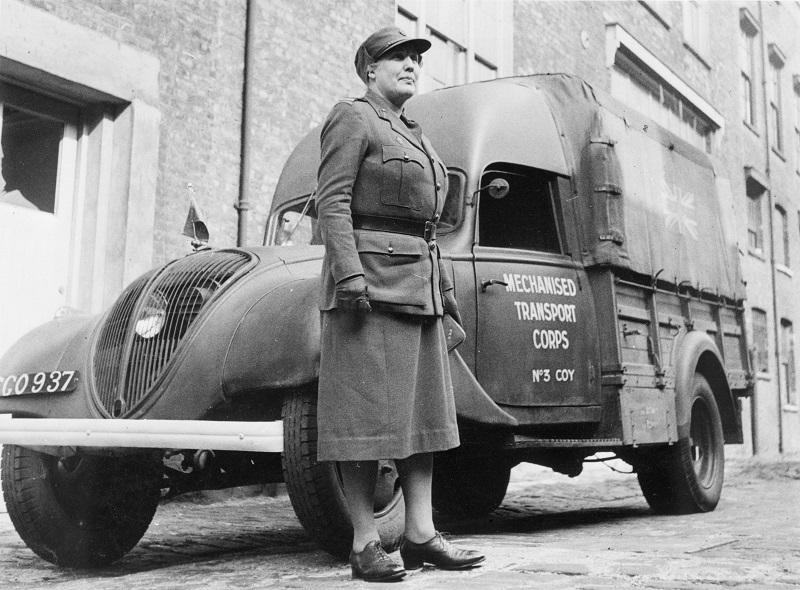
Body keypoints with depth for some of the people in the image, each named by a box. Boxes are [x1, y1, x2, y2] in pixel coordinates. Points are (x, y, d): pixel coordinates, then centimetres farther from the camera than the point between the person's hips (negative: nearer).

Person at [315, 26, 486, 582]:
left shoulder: (414, 136, 23)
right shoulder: (352, 118, -1)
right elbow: (332, 202, -11)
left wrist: (443, 285, 18)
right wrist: (350, 275, -21)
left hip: (417, 284, 9)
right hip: (370, 275, -9)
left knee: (422, 408, 5)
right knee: (368, 412, -8)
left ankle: (421, 535, 9)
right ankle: (365, 544, -3)